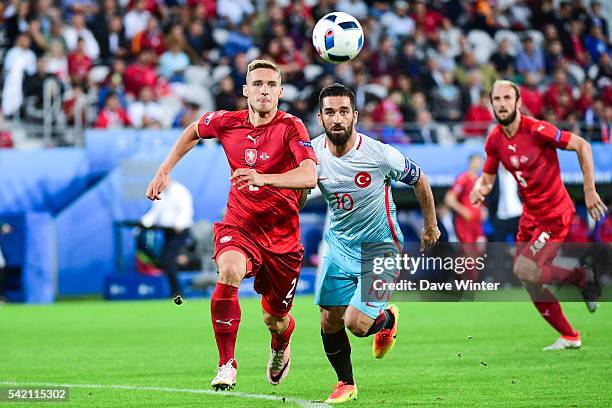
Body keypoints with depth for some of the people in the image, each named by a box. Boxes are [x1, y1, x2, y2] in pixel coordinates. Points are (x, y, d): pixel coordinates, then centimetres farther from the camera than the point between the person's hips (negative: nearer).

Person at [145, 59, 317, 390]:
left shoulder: (291, 127, -16)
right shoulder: (227, 123, -3)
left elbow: (309, 176, -31)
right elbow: (194, 131, 20)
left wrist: (263, 178, -45)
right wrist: (164, 171, 15)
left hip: (281, 236, -1)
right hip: (238, 224, 1)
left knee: (275, 320, 10)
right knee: (229, 271, -33)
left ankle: (280, 347, 51)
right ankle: (226, 365, -24)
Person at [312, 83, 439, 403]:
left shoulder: (379, 154, -21)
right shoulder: (313, 153, -11)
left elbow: (419, 180, -2)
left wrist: (431, 226, 10)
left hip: (380, 246, -4)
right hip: (339, 245, 4)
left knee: (356, 323, -14)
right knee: (329, 321, 2)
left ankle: (387, 319, 22)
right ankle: (346, 384, 25)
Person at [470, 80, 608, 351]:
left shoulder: (536, 130, -20)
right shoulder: (494, 141, 1)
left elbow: (581, 145, -14)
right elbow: (487, 178, 12)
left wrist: (589, 190, -15)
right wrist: (479, 189, -13)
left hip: (555, 214, -7)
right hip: (530, 215, 7)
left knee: (524, 270, -20)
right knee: (531, 284, 8)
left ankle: (583, 276, 2)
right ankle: (569, 337, 25)